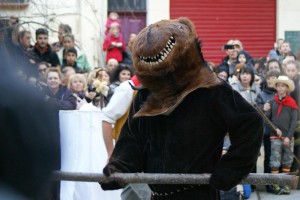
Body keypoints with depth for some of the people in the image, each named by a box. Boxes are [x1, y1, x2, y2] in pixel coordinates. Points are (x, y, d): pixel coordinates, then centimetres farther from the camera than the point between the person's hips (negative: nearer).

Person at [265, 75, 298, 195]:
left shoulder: (292, 103, 2)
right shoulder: (272, 102, 4)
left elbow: (294, 121, -2)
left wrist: (289, 136, -10)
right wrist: (275, 129, -17)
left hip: (288, 137, 1)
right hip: (275, 137, -1)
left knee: (287, 161, 6)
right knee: (275, 161, -2)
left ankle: (285, 185, 14)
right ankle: (275, 185, 2)